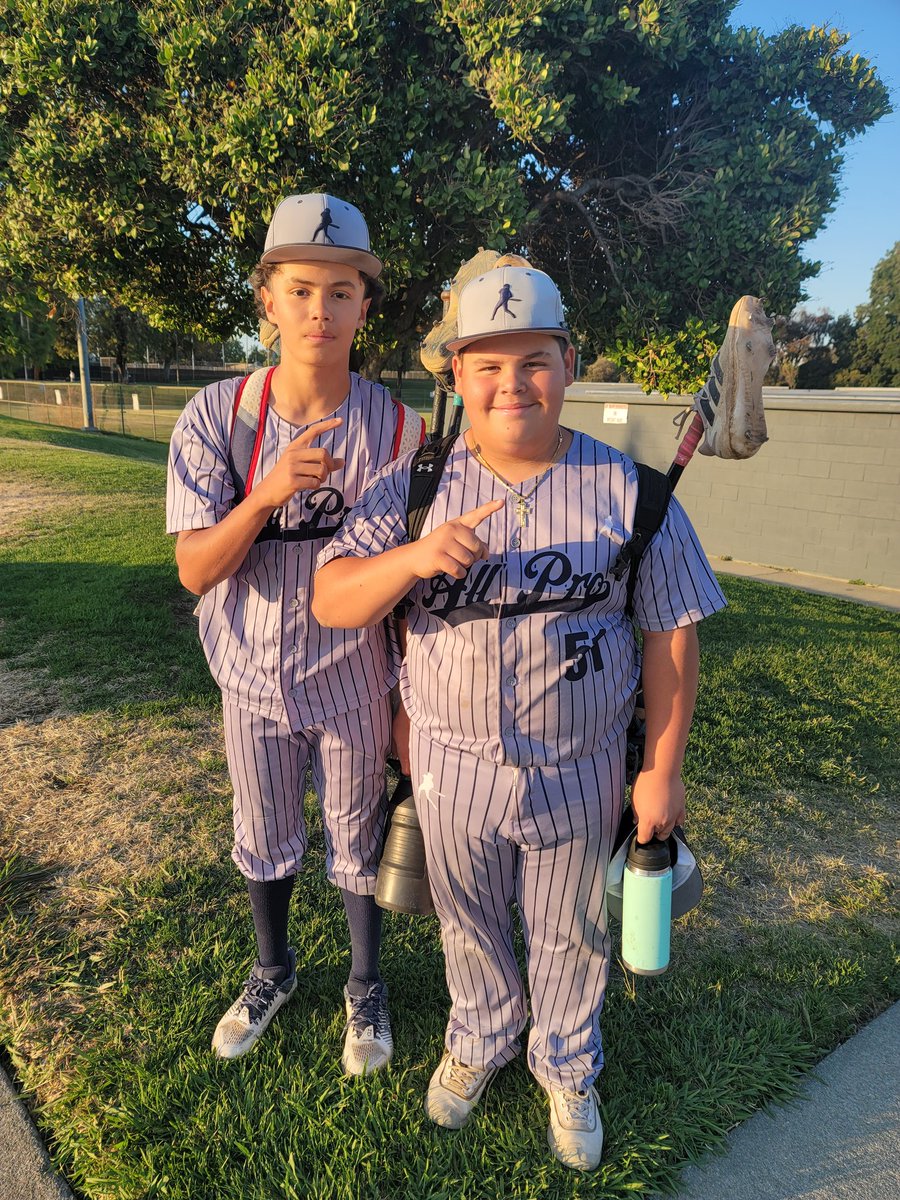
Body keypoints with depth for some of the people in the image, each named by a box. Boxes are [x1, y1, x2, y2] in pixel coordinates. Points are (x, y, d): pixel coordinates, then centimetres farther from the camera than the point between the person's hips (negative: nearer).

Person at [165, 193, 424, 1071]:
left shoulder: (396, 427, -12)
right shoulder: (216, 416, -11)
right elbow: (194, 570, -14)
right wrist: (267, 494, -32)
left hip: (355, 685, -1)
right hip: (253, 680, 2)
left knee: (359, 848, 17)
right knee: (263, 843, 22)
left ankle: (365, 988, 45)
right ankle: (273, 972, 51)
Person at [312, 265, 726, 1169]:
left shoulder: (627, 486, -8)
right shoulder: (415, 485, -7)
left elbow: (671, 635, -4)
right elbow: (330, 602, -13)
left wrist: (662, 770, -5)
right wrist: (414, 557, -32)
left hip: (580, 772, 0)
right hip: (452, 764, 1)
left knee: (569, 937, 20)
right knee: (468, 924, 24)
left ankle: (566, 1069, 51)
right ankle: (480, 1039, 55)